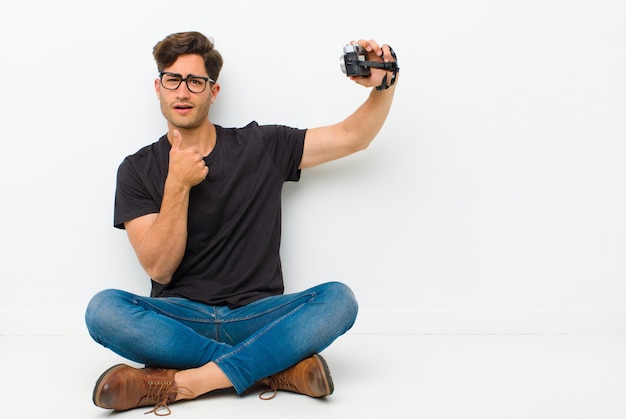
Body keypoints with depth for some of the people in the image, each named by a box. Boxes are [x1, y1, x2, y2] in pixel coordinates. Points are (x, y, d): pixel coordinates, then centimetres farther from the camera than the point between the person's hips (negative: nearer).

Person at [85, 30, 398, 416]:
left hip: (256, 317, 0)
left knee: (338, 299, -27)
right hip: (179, 319, 0)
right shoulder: (138, 170, 5)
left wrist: (383, 84, -11)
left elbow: (353, 137, 6)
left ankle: (178, 381, -30)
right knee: (103, 309, -30)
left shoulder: (262, 147, 6)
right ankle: (276, 367, -26)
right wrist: (178, 184, -14)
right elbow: (158, 268, -4)